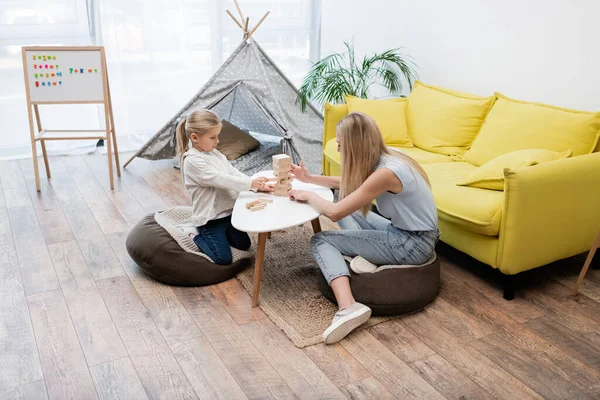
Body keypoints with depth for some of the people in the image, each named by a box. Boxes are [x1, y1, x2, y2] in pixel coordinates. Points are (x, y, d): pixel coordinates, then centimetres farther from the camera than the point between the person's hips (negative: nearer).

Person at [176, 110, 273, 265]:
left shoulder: (215, 154, 6)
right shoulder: (193, 161, -21)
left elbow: (235, 173, 3)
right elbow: (220, 180, -27)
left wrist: (257, 185, -11)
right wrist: (250, 183, -25)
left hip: (228, 211, 8)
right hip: (210, 217, -8)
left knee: (244, 244, 18)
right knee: (224, 259, -9)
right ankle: (195, 234, 11)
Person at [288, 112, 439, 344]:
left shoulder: (386, 172, -26)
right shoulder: (382, 159, 1)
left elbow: (333, 213, -23)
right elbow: (344, 183, 20)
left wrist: (308, 195, -6)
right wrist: (309, 179, 14)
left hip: (413, 244, -10)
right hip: (402, 231, 10)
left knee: (320, 240, -9)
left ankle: (348, 307, -26)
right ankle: (365, 255, 0)